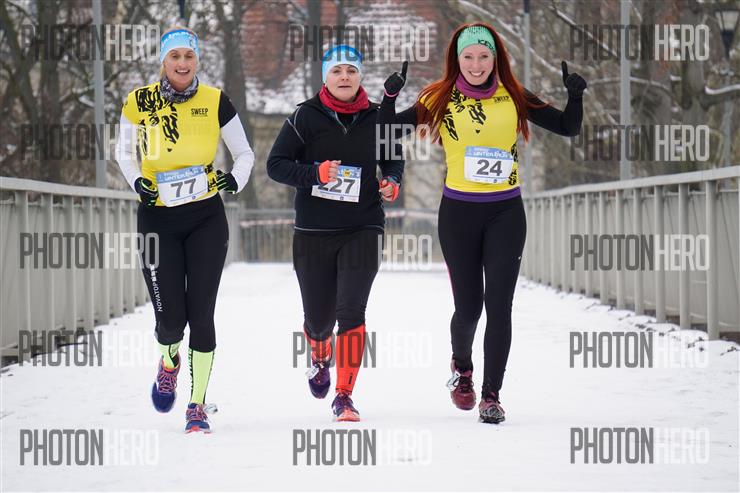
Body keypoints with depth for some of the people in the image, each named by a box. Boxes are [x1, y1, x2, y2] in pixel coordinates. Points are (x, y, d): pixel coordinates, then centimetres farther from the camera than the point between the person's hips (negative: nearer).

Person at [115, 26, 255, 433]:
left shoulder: (215, 101, -2)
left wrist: (236, 179, -13)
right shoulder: (140, 102, -2)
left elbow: (244, 153, 7)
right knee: (170, 318, -5)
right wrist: (136, 182, -7)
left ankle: (197, 406, 5)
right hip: (157, 219, 0)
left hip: (206, 219, 0)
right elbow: (123, 151, 12)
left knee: (201, 314, -5)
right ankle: (168, 363, 31)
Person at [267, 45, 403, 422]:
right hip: (313, 234, 0)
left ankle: (344, 396, -8)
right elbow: (275, 164, -4)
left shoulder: (376, 118, 3)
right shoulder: (306, 117, -3)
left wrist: (392, 182, -3)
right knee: (318, 317, 10)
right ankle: (319, 357, 47)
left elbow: (393, 160, 19)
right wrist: (315, 174, -21)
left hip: (362, 231, 0)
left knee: (351, 311, -15)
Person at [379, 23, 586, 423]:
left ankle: (491, 396, 0)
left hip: (506, 213, 0)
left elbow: (568, 128, 5)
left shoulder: (514, 99, 1)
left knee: (499, 305, -7)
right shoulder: (440, 101, -2)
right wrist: (390, 95, -21)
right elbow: (386, 131, -4)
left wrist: (575, 96, -13)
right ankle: (462, 366, 37)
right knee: (468, 306, 5)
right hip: (458, 212, 0)